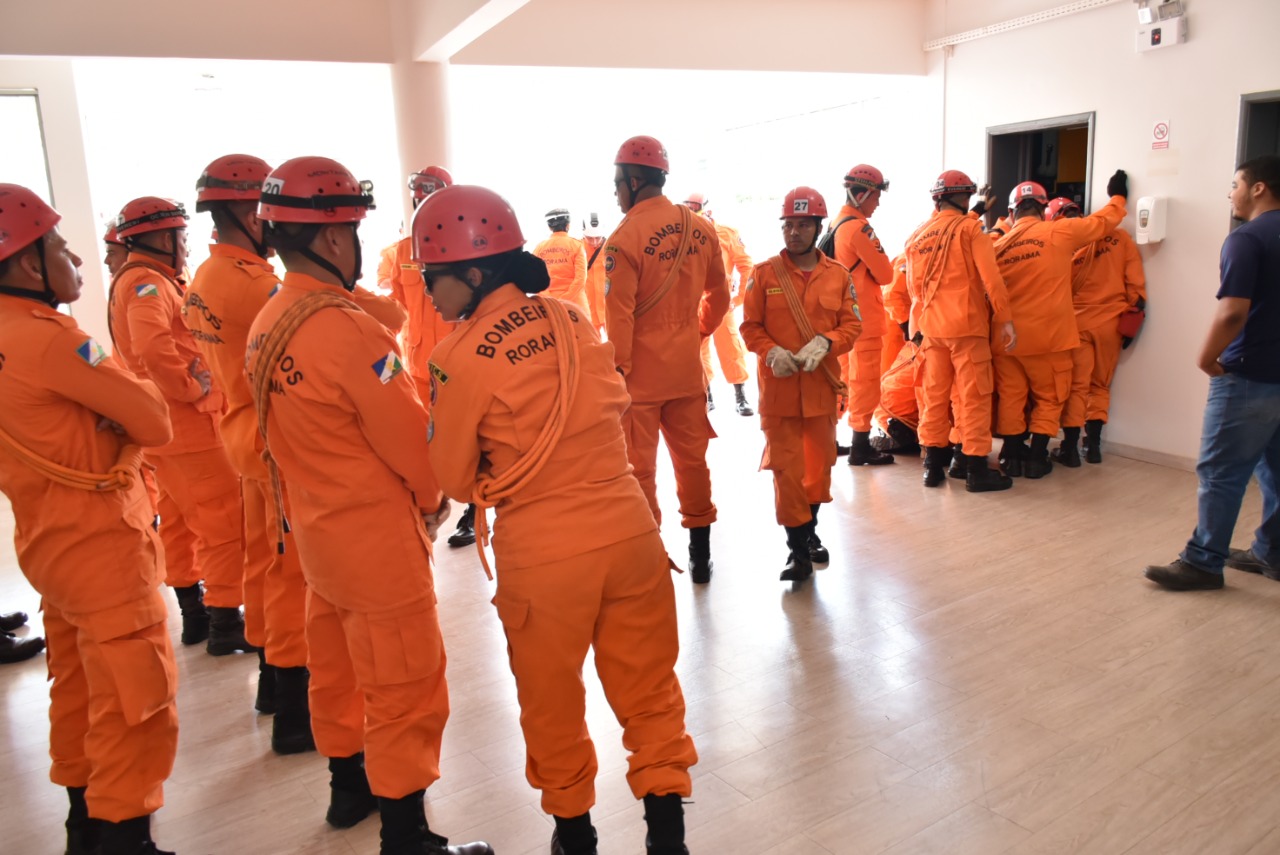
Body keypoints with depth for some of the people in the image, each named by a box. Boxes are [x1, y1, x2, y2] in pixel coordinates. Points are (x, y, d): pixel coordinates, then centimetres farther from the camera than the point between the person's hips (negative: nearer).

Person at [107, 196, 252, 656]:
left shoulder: (141, 280, 16)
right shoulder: (147, 282, -16)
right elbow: (153, 348, -33)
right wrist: (194, 389, -22)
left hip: (169, 425, 11)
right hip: (188, 425, -11)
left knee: (180, 523, 16)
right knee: (224, 524, -4)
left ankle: (194, 615, 27)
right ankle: (225, 624, 3)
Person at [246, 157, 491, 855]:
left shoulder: (267, 326, 1)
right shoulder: (349, 329, -24)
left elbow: (285, 434, 8)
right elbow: (411, 440, -19)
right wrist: (434, 500, 0)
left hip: (316, 528, 9)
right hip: (377, 537, -9)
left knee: (336, 670, 23)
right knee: (404, 691, 5)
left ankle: (349, 784, 43)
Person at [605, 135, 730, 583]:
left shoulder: (625, 237, -15)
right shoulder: (700, 228, 2)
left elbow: (619, 315, -16)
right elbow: (719, 296, 11)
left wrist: (617, 370, -10)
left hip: (642, 370, -5)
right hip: (688, 366, 5)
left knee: (639, 466, 6)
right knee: (691, 458, 15)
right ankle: (700, 554, 25)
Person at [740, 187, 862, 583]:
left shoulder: (838, 276, 3)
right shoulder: (763, 274, -2)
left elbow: (851, 325, 2)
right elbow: (750, 327, -1)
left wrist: (825, 343, -17)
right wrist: (771, 352, -19)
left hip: (822, 385, 3)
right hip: (778, 387, -2)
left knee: (820, 462, 15)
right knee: (786, 467, -2)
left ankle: (810, 529, 37)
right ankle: (799, 549, 10)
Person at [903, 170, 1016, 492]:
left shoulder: (918, 236, 11)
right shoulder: (969, 227, -5)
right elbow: (991, 277, -11)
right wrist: (1005, 319, -9)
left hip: (931, 326, 6)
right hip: (967, 324, -5)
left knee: (934, 395, 11)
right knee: (974, 396, 0)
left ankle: (933, 465, 15)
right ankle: (976, 470, 4)